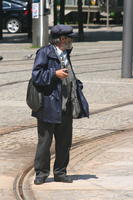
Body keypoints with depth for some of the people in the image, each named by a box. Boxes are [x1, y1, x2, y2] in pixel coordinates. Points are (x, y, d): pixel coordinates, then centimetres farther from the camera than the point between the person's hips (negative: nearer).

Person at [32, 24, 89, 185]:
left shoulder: (65, 54, 16)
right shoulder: (44, 53, -9)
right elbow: (36, 76, -14)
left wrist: (76, 84, 16)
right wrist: (55, 74, -21)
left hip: (66, 106, 8)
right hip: (50, 106, -7)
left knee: (64, 141, 10)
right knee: (45, 141, -1)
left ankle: (60, 172, 20)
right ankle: (41, 173, 8)